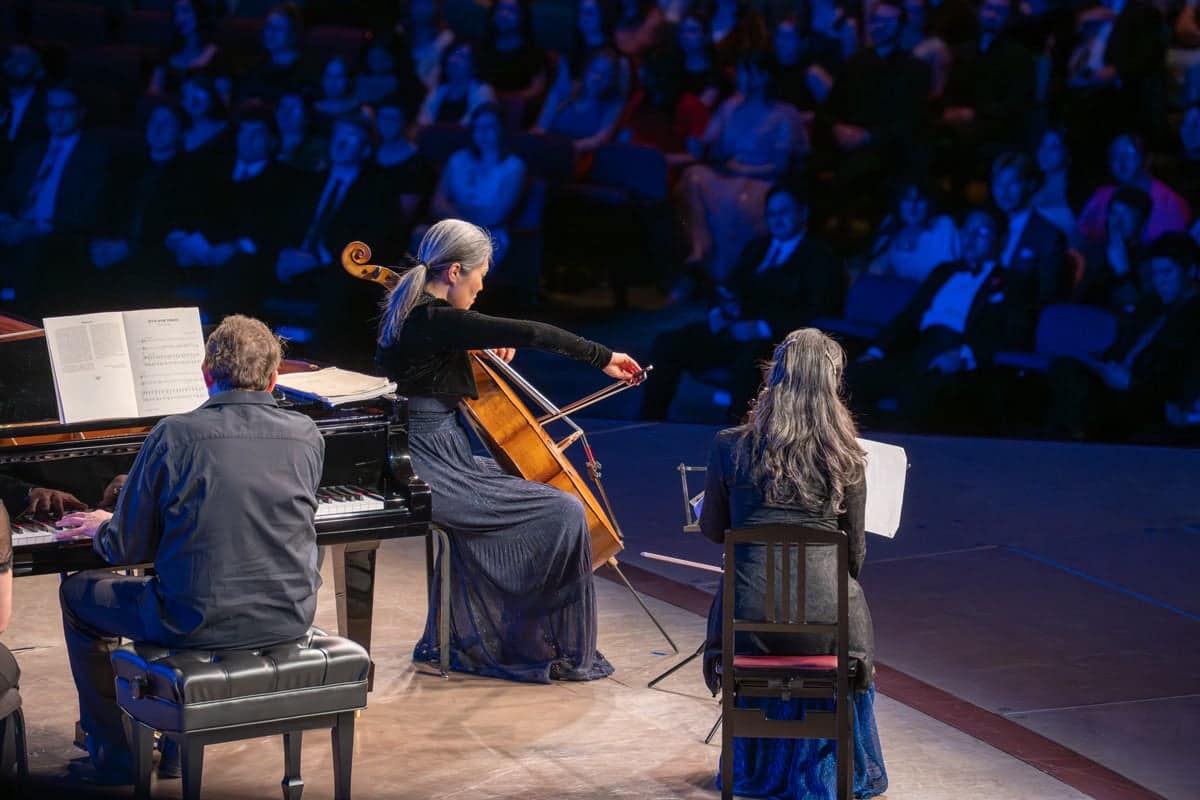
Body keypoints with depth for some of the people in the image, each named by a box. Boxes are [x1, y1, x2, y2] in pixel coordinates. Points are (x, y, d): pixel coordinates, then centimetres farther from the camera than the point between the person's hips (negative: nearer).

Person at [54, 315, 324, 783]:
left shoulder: (175, 436, -12)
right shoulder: (306, 435, -2)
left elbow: (126, 549, -7)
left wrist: (100, 529, 18)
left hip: (200, 623, -4)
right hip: (288, 619, 5)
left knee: (78, 594, 23)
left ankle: (113, 753, 26)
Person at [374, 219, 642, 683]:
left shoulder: (412, 314, 10)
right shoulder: (437, 320, -20)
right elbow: (527, 333, -25)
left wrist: (488, 345, 12)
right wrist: (602, 358, -18)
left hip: (426, 460, 11)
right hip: (434, 473, -11)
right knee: (563, 513, -13)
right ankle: (565, 655, 1)